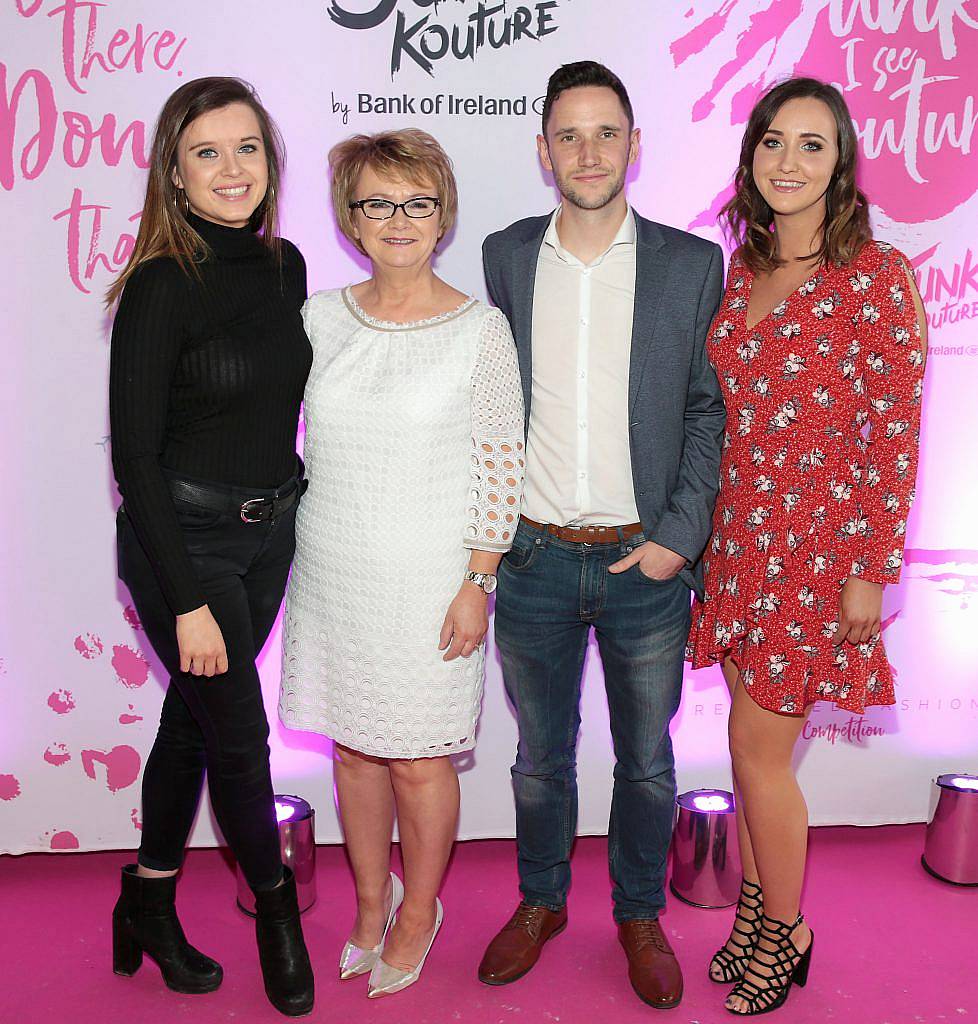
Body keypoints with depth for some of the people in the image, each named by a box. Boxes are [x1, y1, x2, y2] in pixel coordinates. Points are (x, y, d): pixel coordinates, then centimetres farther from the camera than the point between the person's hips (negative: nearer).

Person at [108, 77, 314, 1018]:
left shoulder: (285, 264, 3)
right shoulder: (161, 286, -16)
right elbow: (134, 454, -16)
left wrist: (285, 499, 13)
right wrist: (188, 602, -18)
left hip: (269, 531, 6)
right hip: (183, 541, -6)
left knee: (195, 717, 17)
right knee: (238, 734, 4)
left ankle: (147, 903, 37)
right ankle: (275, 908, 30)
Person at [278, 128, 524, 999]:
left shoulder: (480, 329, -7)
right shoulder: (321, 319, 4)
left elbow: (500, 466, -7)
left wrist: (477, 583, -10)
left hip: (430, 579, -3)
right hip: (333, 570, 4)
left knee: (419, 760, 6)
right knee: (354, 748, 15)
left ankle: (418, 913, 32)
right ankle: (370, 903, 38)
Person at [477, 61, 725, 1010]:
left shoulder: (692, 264, -1)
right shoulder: (505, 256, 3)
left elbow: (710, 407, 0)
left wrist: (679, 533, -9)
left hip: (646, 560, 0)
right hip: (533, 558, 1)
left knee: (646, 761, 15)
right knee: (540, 755, 17)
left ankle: (640, 916, 38)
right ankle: (541, 902, 40)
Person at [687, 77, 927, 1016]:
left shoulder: (878, 276, -9)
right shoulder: (739, 272, 8)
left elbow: (894, 436, -10)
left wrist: (871, 574, -12)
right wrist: (702, 531, 10)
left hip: (820, 541, -5)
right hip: (738, 536, 5)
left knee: (758, 744, 1)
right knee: (757, 740, 14)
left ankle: (785, 932, 25)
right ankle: (758, 906, 33)